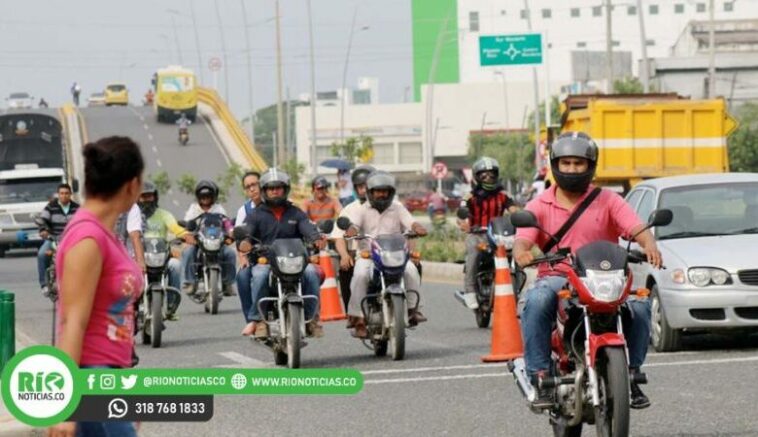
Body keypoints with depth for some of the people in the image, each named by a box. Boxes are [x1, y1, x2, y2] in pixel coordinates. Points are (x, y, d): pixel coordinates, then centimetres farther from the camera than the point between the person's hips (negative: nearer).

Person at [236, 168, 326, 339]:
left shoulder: (296, 213, 17)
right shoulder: (256, 215, 13)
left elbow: (308, 228, 0)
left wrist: (317, 239, -26)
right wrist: (244, 242, -29)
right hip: (265, 260, -1)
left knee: (311, 273, -29)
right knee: (259, 275, -36)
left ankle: (310, 317, -17)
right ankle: (256, 319, -27)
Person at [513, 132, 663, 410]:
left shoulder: (608, 201, 9)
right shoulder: (539, 206, 10)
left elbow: (636, 228, -7)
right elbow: (522, 239, -5)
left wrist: (649, 244, -31)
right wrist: (521, 252, -31)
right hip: (555, 277, 0)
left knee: (639, 304, -28)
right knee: (536, 302, -35)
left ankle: (632, 375, -10)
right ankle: (540, 378, -30)